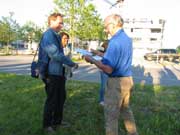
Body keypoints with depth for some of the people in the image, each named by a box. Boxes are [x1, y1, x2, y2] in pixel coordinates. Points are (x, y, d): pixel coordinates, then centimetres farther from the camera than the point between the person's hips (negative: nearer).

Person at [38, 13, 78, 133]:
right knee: (52, 100, 4)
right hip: (51, 74, -9)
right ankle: (47, 125, 23)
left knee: (61, 98, 18)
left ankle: (57, 121, 35)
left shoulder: (56, 36, 13)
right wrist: (72, 64, -17)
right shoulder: (48, 34, -16)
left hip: (59, 73, 9)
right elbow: (55, 54, -25)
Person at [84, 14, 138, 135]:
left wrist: (92, 60, -13)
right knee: (125, 109, 25)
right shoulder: (128, 39, 7)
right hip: (128, 80, 9)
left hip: (117, 82, -9)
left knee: (111, 115, 5)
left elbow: (108, 69, -24)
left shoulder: (115, 41, -20)